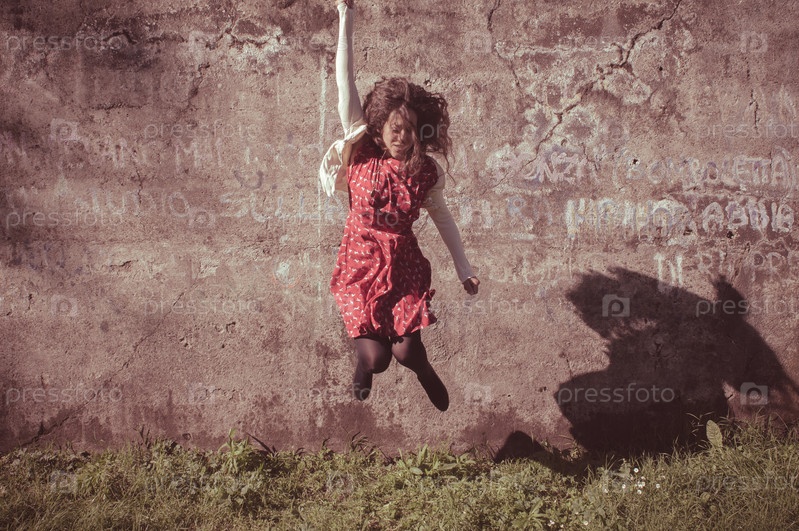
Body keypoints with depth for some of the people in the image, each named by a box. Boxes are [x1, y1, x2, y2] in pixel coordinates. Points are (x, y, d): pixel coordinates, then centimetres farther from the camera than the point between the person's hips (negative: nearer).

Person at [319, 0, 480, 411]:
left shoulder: (426, 172, -3)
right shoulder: (361, 150, -7)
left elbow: (442, 217, 12)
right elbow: (345, 86, -14)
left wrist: (463, 268, 13)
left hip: (404, 267, 1)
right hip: (360, 265, -1)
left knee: (406, 351, -4)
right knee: (376, 357, -8)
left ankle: (424, 370, 35)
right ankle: (365, 359, 32)